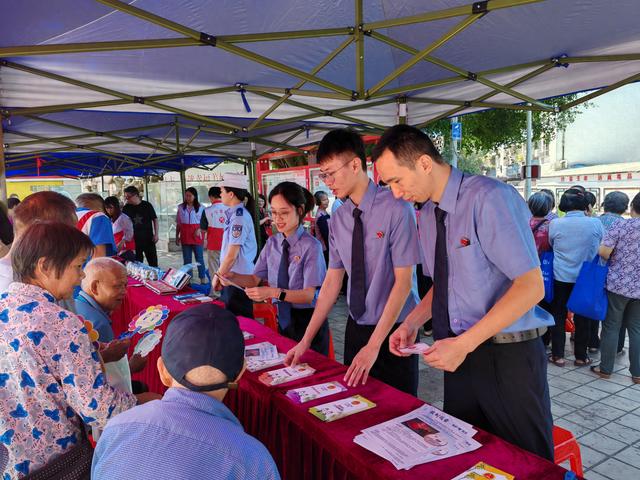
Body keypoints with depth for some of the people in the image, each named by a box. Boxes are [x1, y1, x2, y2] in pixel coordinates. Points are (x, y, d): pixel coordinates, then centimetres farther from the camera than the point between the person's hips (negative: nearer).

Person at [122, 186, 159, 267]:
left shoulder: (147, 205, -3)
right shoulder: (126, 208, 2)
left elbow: (155, 219, 2)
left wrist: (156, 234, -3)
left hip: (148, 238, -1)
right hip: (134, 240, 2)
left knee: (153, 262, 6)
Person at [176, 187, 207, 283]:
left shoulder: (200, 207, -1)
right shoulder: (181, 207, 7)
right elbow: (178, 224, 11)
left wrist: (199, 229, -15)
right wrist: (177, 236, 9)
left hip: (197, 236, -2)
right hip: (185, 236, 3)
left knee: (199, 258, 3)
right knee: (186, 259, 9)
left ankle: (203, 278, 10)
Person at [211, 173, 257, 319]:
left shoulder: (239, 217, -18)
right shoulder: (234, 214, 9)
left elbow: (232, 255, -18)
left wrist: (218, 276, -7)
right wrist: (221, 274, 15)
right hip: (232, 276, 9)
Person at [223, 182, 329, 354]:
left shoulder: (311, 246, -17)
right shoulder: (272, 243, 3)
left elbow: (309, 294, -19)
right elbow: (256, 278, 5)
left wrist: (273, 292, -31)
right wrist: (231, 277, -13)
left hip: (308, 321, -5)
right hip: (283, 319, 5)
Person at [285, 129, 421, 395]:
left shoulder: (396, 209, -18)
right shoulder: (338, 218, 0)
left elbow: (403, 281, -18)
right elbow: (332, 280, 3)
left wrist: (374, 345, -19)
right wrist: (306, 340, 1)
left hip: (394, 329, -5)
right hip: (355, 328, 5)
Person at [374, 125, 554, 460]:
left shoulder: (490, 198, -19)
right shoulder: (427, 213, 6)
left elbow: (530, 286, -22)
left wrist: (464, 344, -23)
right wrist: (412, 323, 1)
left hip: (508, 356, -7)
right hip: (461, 354, 7)